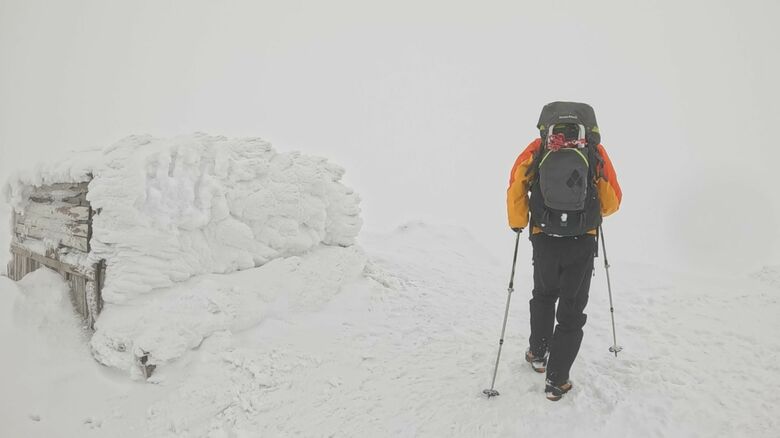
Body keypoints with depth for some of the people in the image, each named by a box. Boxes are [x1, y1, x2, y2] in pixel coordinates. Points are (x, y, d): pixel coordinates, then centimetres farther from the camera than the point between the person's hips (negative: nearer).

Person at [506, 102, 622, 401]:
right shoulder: (596, 151, 4)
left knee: (544, 296, 27)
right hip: (583, 242, -1)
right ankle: (556, 381, 9)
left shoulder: (538, 148, 4)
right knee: (572, 311, 9)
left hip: (544, 240, 1)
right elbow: (613, 201, 7)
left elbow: (515, 187, -2)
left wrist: (517, 223, 12)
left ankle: (538, 353, 39)